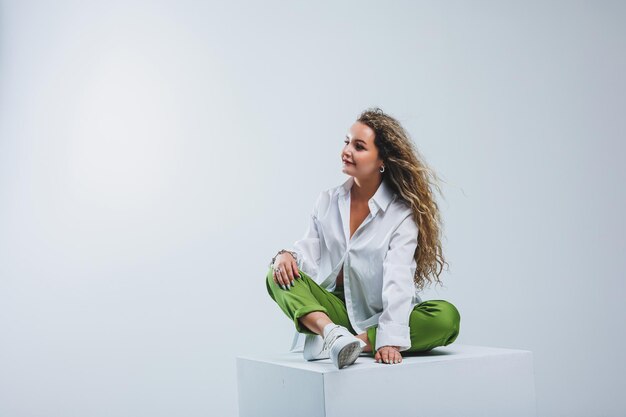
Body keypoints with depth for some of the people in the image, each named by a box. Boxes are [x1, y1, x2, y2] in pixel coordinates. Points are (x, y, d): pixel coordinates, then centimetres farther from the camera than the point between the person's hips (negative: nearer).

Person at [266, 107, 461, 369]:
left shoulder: (402, 214, -7)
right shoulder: (327, 201, 8)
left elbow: (397, 279, -20)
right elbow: (309, 252, 3)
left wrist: (391, 339, -31)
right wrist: (287, 256, -22)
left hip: (377, 318, -3)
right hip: (333, 311, 3)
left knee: (447, 317, -29)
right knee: (279, 276, -19)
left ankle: (340, 342, -34)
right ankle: (333, 334, -44)